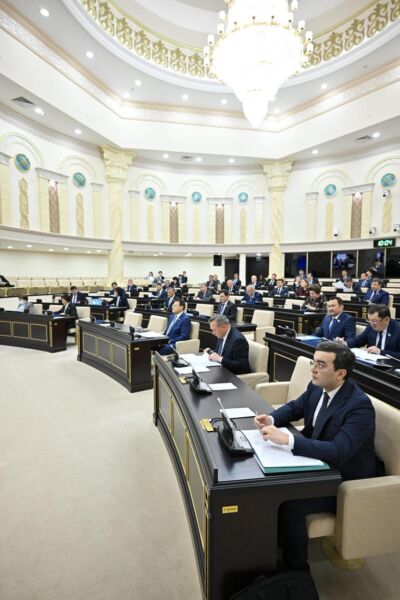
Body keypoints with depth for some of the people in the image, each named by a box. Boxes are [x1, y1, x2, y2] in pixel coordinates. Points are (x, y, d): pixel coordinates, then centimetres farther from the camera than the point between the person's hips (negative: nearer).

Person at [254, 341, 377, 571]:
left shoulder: (360, 405, -29)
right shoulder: (317, 387, -7)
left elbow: (338, 452, -38)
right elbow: (295, 407, 9)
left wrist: (287, 439, -43)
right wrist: (271, 419, -12)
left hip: (346, 482, -7)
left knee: (289, 503, -22)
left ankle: (296, 567, 5)